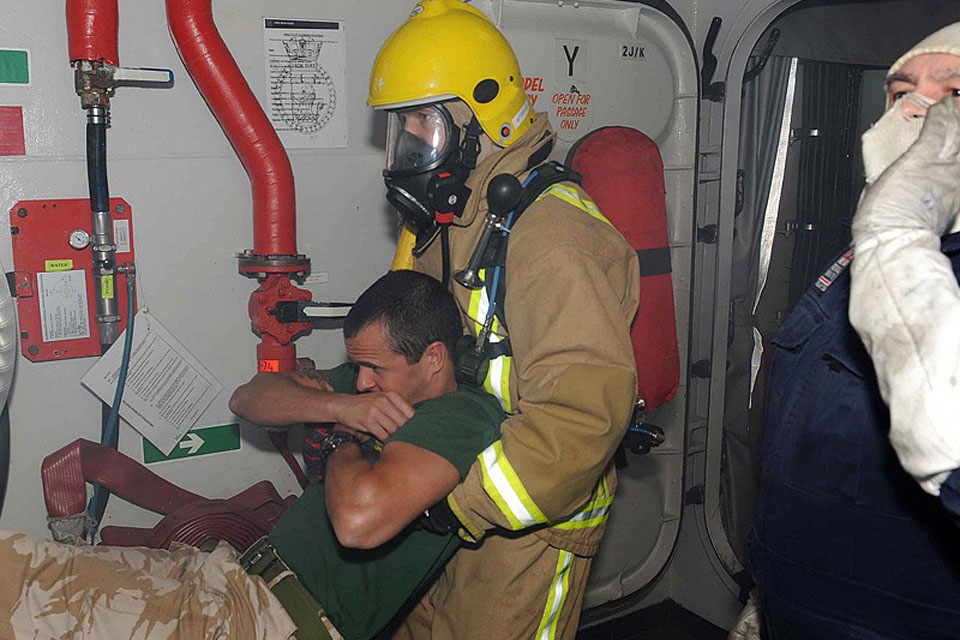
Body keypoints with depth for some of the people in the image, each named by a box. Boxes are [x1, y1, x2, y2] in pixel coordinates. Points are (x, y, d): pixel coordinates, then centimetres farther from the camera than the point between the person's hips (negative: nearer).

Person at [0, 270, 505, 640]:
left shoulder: (462, 417, -15)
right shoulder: (372, 384, 14)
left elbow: (359, 518, -35)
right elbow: (247, 398, 12)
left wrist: (342, 442, -11)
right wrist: (338, 406, -6)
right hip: (235, 575, 9)